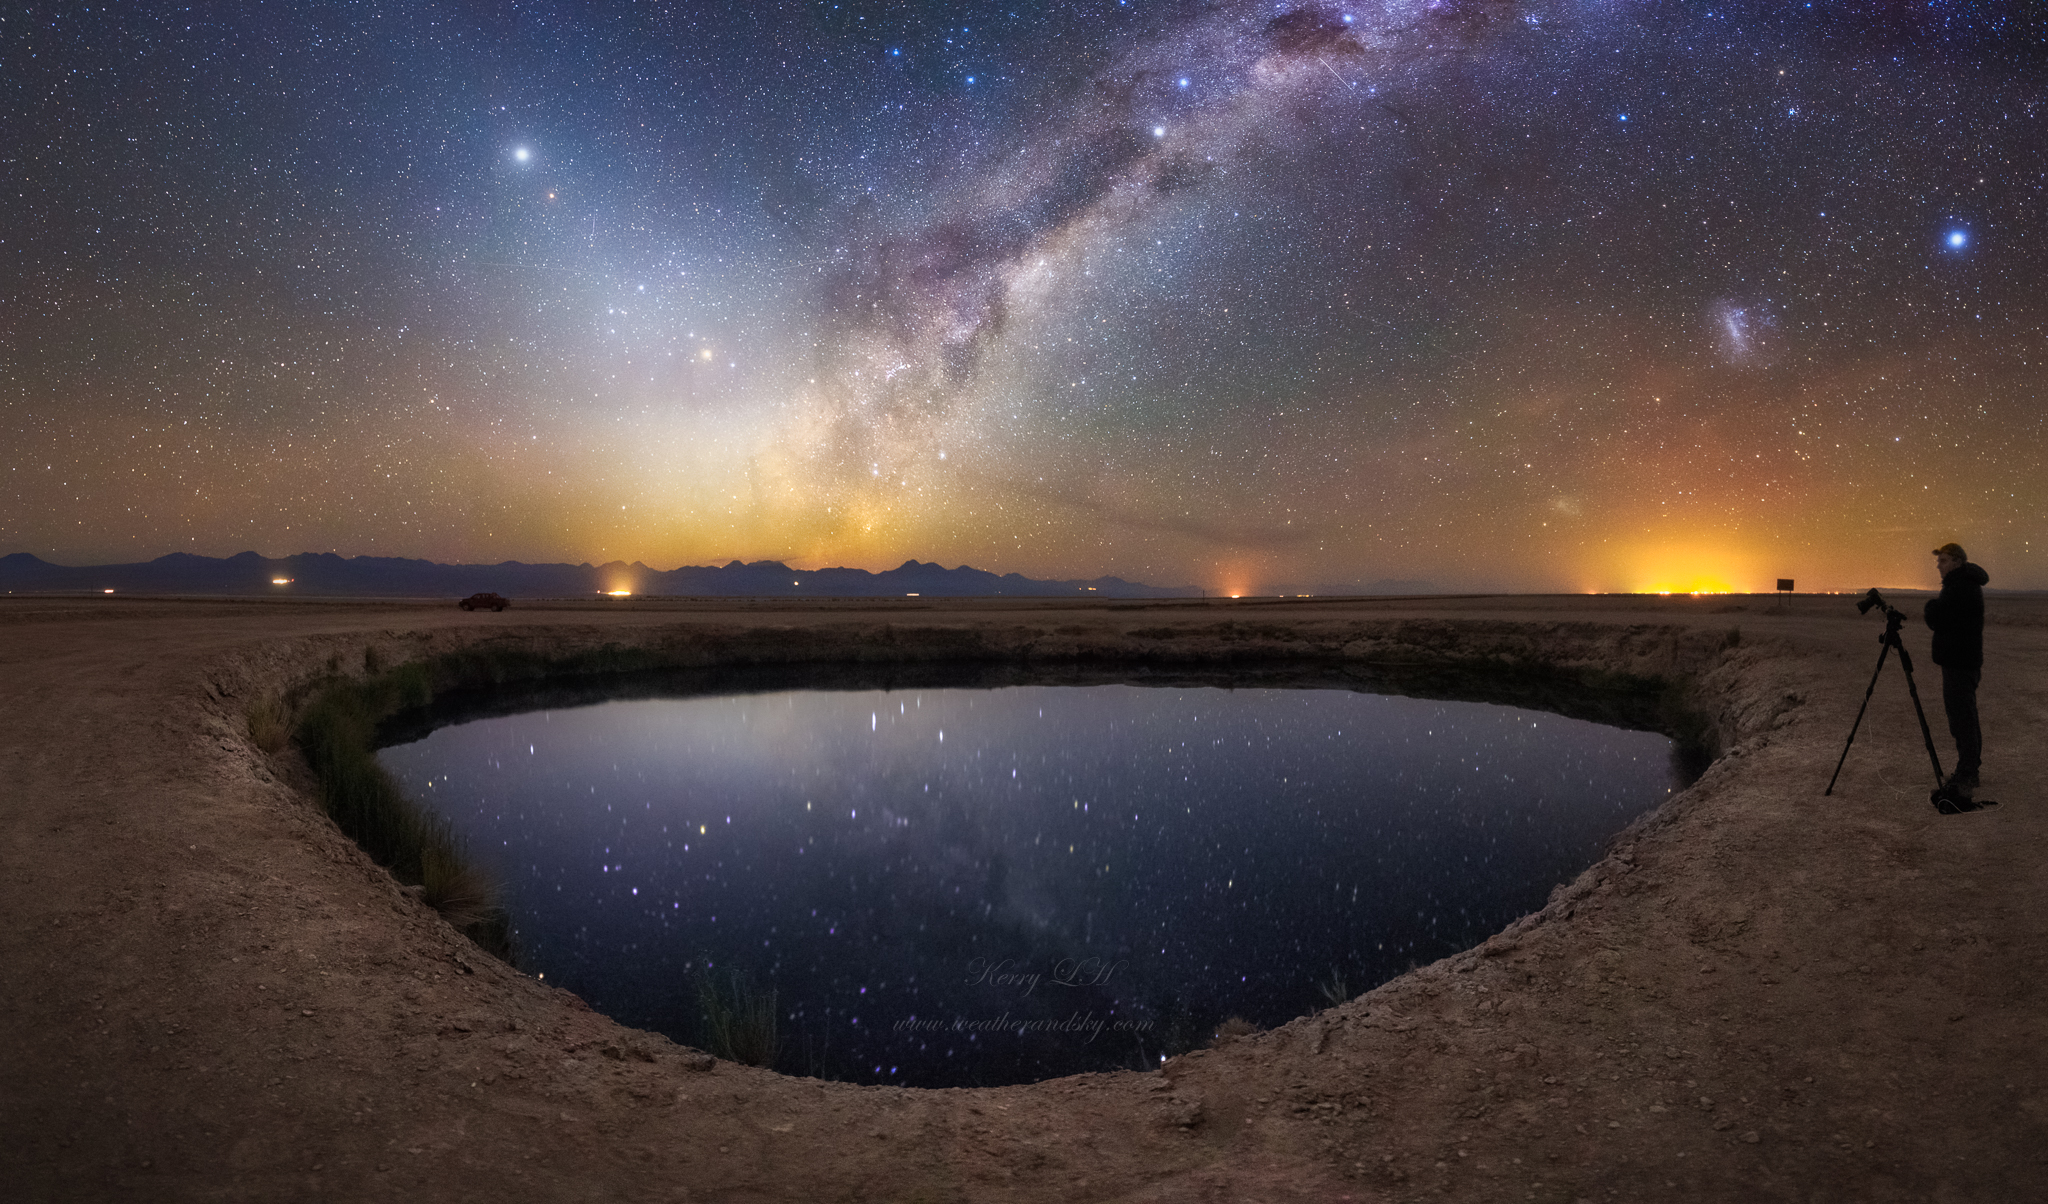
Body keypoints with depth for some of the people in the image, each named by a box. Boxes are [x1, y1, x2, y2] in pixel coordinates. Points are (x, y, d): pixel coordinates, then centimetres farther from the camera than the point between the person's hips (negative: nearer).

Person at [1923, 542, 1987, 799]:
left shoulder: (1959, 587, -17)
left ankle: (1966, 777, -9)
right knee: (1965, 716, 15)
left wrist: (1931, 604, -2)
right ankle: (1969, 770, 23)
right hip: (1967, 660, 11)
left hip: (1958, 663, -11)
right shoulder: (1969, 584, 17)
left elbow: (1935, 620, -18)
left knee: (1961, 717, -10)